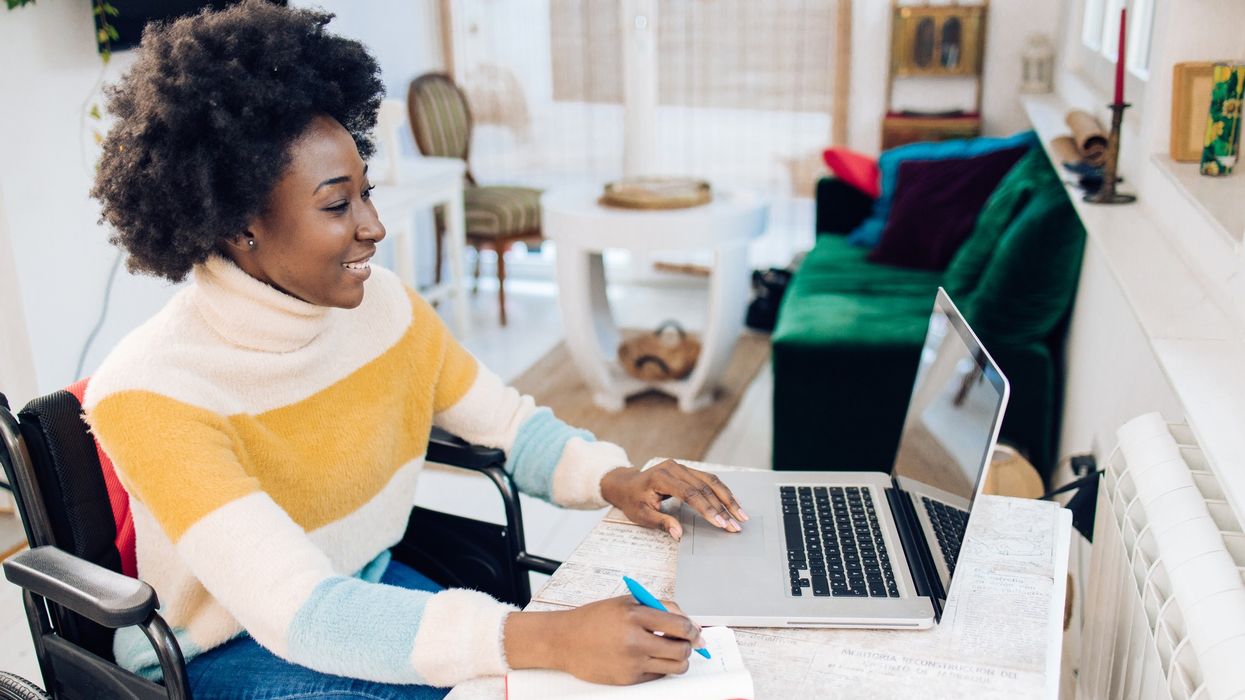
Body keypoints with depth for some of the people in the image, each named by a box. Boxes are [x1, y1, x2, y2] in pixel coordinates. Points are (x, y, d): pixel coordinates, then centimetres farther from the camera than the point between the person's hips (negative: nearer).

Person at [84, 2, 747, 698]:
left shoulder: (382, 303, -9)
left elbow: (510, 421, 2)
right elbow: (296, 610, -35)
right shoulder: (151, 395, -27)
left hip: (365, 594, 5)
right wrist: (543, 639, -44)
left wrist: (613, 479, -19)